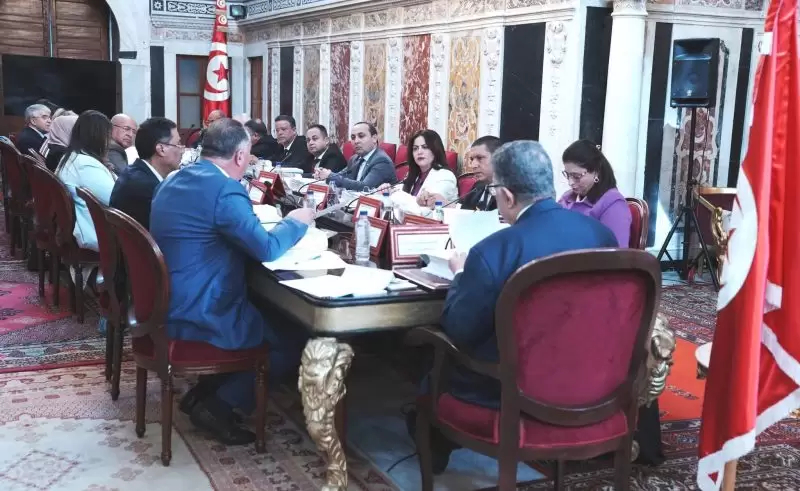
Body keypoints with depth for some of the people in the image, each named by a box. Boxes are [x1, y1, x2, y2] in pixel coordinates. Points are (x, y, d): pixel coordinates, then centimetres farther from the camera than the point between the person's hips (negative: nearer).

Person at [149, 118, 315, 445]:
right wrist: (295, 222, -2)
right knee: (297, 339, 3)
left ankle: (205, 392, 20)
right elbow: (267, 249, -20)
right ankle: (219, 405, 4)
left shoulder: (175, 180, 10)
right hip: (200, 316, -10)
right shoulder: (224, 189, -20)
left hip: (171, 304, 10)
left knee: (273, 314, 25)